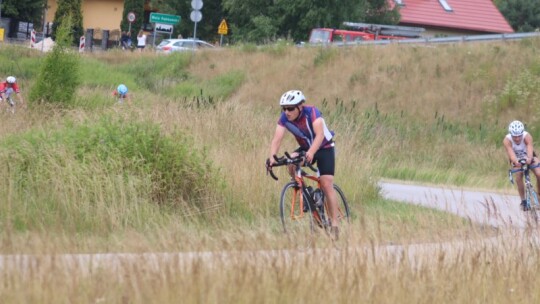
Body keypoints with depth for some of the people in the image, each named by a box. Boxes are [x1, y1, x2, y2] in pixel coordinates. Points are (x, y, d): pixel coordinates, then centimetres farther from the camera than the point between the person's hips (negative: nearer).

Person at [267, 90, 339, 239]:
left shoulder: (312, 112, -30)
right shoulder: (284, 118, -17)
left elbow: (320, 134, -42)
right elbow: (277, 139, -26)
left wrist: (311, 153, -58)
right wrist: (272, 157, -43)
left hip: (324, 148, -4)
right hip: (305, 148, 4)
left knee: (327, 184, -14)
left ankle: (335, 224, -8)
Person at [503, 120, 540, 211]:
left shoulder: (527, 136, -36)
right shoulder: (507, 140, -34)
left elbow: (530, 148, -51)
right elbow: (511, 153, -47)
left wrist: (529, 158, -73)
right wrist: (515, 162, -69)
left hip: (528, 157, 0)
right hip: (517, 159, 0)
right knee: (518, 178, -21)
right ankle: (523, 201, -6)